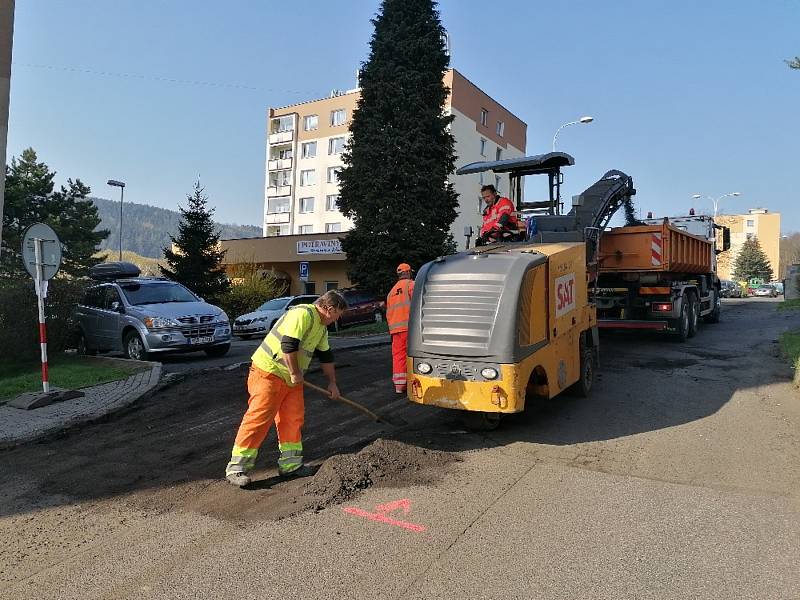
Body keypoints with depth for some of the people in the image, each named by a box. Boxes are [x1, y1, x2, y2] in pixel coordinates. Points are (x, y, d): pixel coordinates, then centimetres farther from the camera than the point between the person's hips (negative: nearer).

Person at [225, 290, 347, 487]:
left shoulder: (321, 327, 14)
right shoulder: (303, 314, -20)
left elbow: (326, 356, 23)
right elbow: (288, 345, -27)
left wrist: (332, 383, 24)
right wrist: (295, 373, -17)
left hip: (291, 378, 10)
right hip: (268, 372, -10)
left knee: (293, 420, 7)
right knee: (259, 418, -10)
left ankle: (290, 465, 16)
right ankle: (236, 468, -3)